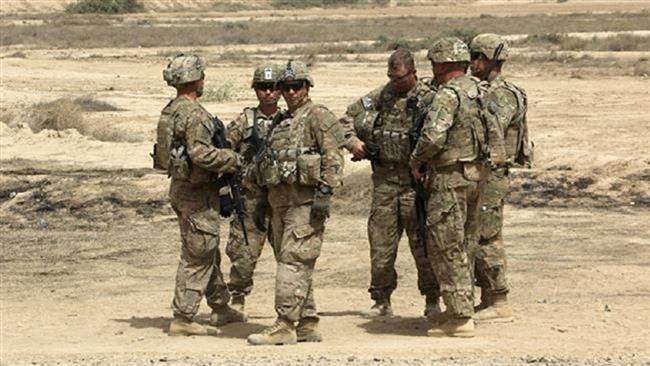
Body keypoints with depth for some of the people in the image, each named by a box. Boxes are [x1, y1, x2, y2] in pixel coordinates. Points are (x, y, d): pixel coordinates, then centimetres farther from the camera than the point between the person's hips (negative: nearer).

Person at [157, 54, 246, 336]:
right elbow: (201, 153, -29)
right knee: (197, 257, -3)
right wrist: (233, 159, -16)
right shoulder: (193, 114, -20)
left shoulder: (169, 112, 10)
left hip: (179, 186, 10)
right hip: (197, 194, -10)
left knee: (208, 252, 21)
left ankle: (220, 307, 34)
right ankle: (182, 320, -1)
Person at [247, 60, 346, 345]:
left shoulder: (318, 117, -5)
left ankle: (285, 326, -13)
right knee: (295, 265, 10)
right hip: (279, 201, 9)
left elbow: (333, 157, -13)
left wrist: (325, 193, -21)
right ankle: (307, 325, 14)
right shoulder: (280, 123, 21)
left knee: (293, 263, -12)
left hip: (306, 201, -9)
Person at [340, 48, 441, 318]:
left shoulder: (429, 99, -6)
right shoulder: (378, 97, 8)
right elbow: (347, 119, 17)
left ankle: (432, 300, 8)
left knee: (423, 242, -2)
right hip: (384, 180, 4)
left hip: (416, 182, -4)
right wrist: (353, 141, 0)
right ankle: (381, 301, 17)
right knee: (381, 243, 6)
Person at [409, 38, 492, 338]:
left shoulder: (448, 94, -16)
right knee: (463, 245, 17)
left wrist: (416, 161, -6)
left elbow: (433, 136, -26)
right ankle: (463, 309, 23)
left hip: (451, 178, -9)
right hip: (477, 174, 9)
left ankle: (460, 318, -4)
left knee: (445, 248, -3)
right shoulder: (477, 90, 11)